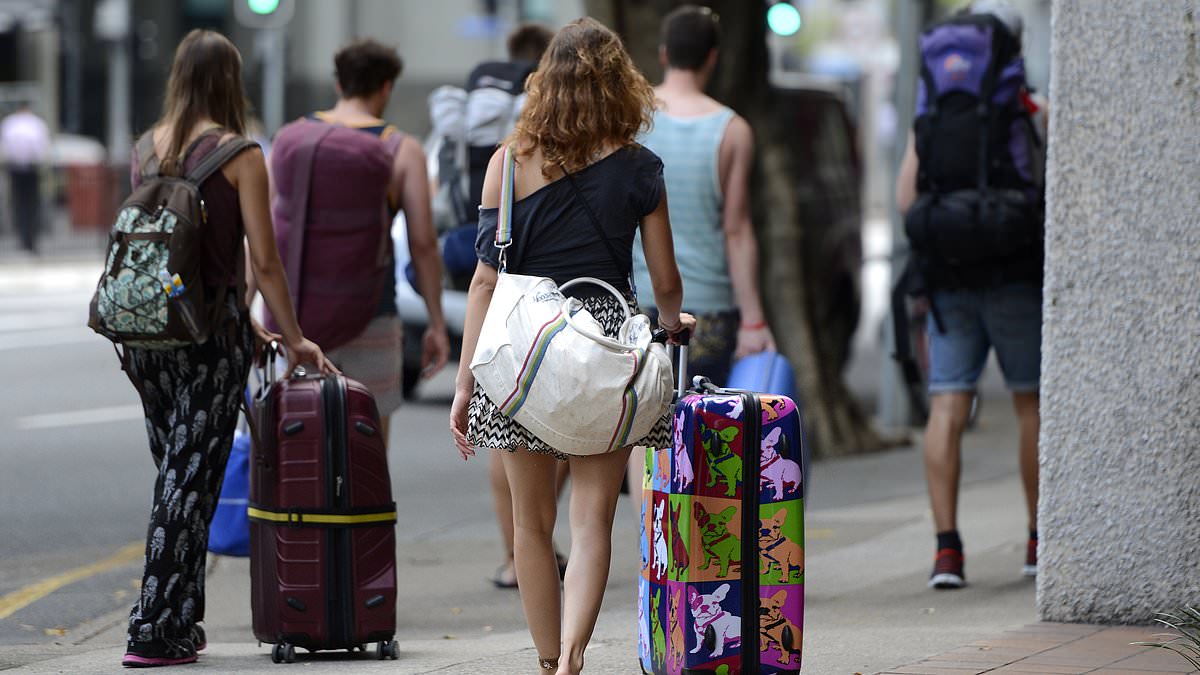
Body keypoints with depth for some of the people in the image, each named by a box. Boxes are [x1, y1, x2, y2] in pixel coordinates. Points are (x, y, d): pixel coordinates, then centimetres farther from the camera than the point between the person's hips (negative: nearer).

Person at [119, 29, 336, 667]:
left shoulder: (146, 149, 8)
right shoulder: (238, 154, -9)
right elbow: (264, 260, -10)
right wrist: (294, 339, 1)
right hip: (209, 330, -5)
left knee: (173, 468, 16)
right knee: (191, 477, -1)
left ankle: (180, 622, 20)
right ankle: (157, 632, -2)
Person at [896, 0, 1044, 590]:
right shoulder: (1027, 112, -5)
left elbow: (905, 198, 4)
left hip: (949, 276, 2)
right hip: (1015, 274, -2)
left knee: (947, 408, -1)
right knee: (1031, 400, 11)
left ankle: (946, 547, -11)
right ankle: (1040, 541, 17)